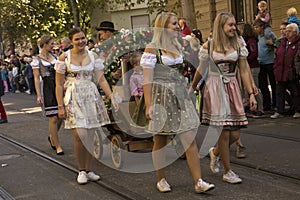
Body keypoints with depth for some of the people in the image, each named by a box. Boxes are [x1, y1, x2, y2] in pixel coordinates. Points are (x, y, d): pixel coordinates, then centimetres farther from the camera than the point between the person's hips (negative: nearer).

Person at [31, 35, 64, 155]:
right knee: (53, 118, -6)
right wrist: (38, 95, -12)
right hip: (47, 89, -5)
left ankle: (52, 137, 31)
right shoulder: (37, 59, -2)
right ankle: (57, 146, 1)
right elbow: (36, 78, -6)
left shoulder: (54, 57, 13)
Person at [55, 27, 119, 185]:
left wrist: (112, 97, -9)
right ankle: (82, 170, 4)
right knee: (80, 135, -14)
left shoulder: (93, 57, 5)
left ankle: (88, 170, 18)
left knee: (90, 136, 4)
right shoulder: (64, 58, -1)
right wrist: (60, 106, -5)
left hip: (91, 97, 3)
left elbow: (101, 79, 2)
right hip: (73, 98, -3)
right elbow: (59, 85, 0)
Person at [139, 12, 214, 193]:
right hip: (160, 96, -6)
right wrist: (148, 105, -15)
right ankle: (161, 180, 20)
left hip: (179, 95, 6)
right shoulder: (152, 48, -6)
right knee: (160, 140, 5)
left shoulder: (178, 46, 14)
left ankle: (199, 182, -3)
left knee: (190, 137, -3)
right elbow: (147, 79, -10)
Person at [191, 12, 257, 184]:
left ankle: (215, 152, 32)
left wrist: (251, 94, -1)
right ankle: (228, 172, 10)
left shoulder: (239, 45, 5)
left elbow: (244, 71, 4)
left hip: (232, 88, 3)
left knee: (235, 134, 0)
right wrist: (192, 88, 21)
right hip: (214, 89, -3)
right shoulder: (208, 46, -1)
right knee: (224, 133, -4)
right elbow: (201, 70, 12)